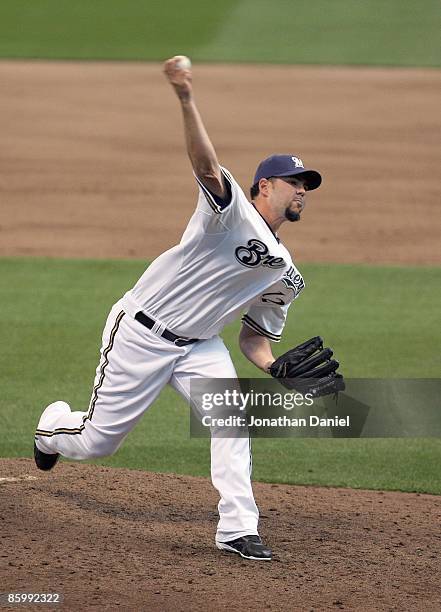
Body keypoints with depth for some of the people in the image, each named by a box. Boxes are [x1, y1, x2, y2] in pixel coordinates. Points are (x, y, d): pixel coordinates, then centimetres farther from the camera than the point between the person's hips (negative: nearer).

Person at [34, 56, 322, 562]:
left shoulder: (284, 274, 9)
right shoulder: (232, 209, -13)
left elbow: (255, 336, 16)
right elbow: (205, 164, -32)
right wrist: (186, 99, -50)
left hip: (198, 346, 6)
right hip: (140, 334, -6)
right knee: (97, 441, 1)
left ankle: (238, 529, -17)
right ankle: (53, 425, 38)